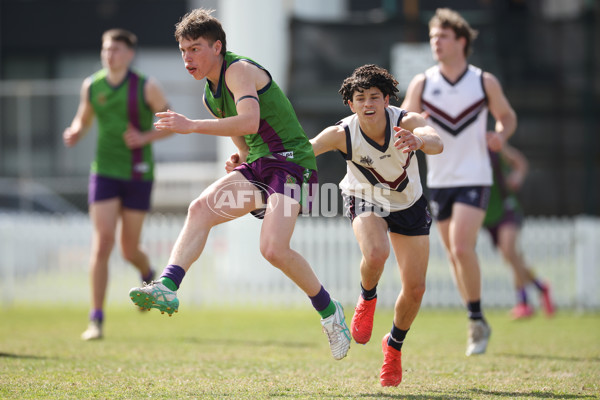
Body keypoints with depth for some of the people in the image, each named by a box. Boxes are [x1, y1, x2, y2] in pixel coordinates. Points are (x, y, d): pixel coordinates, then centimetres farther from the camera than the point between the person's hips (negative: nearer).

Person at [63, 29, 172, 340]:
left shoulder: (146, 87, -7)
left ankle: (147, 275, 45)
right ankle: (96, 320, -10)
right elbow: (83, 119, 18)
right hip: (104, 172, 1)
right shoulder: (91, 86, 2)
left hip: (138, 175, -1)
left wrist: (145, 138, -17)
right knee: (102, 244, -13)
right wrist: (74, 133, -6)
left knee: (129, 250, 6)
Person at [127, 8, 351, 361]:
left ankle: (330, 312, -1)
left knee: (274, 249, -23)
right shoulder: (211, 95, 17)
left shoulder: (240, 70, -12)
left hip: (291, 162, -8)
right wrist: (242, 157, 7)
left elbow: (249, 121, -29)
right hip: (257, 166, 8)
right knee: (201, 209, -17)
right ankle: (167, 288, -32)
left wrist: (192, 126, -30)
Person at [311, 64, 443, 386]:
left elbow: (436, 143, -50)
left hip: (408, 203, 1)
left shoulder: (406, 122, -30)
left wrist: (417, 141, -74)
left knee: (415, 288, -1)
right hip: (365, 200, -1)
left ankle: (394, 344, 30)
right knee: (376, 254, -34)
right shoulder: (342, 134, -27)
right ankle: (367, 299, 1)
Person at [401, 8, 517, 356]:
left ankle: (477, 320, -7)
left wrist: (501, 136, -10)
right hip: (439, 180, 3)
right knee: (454, 253, 9)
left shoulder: (485, 82, -1)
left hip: (474, 179, -3)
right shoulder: (422, 84, 1)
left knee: (462, 247, -19)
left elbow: (507, 116, 12)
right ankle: (477, 326, 23)